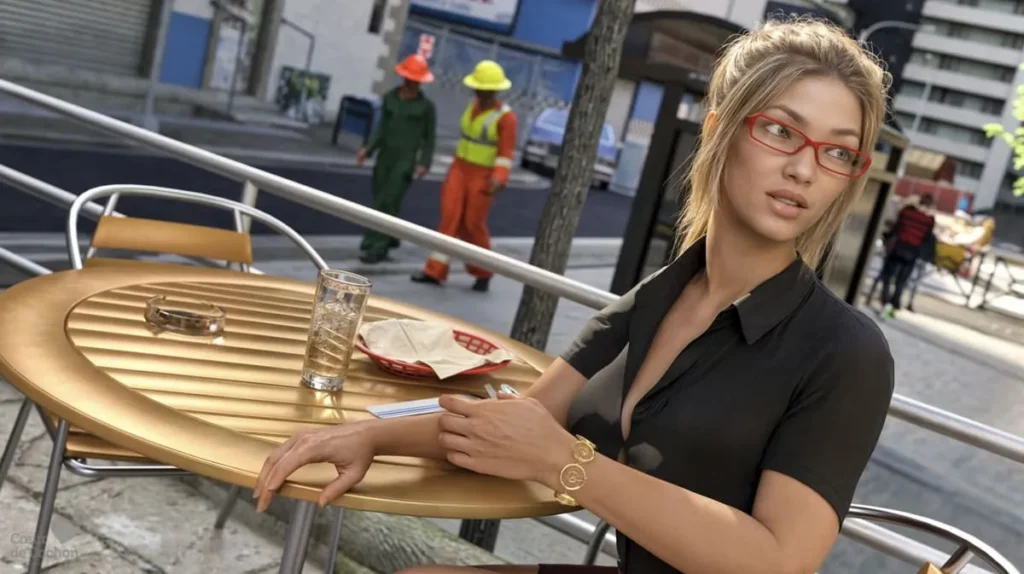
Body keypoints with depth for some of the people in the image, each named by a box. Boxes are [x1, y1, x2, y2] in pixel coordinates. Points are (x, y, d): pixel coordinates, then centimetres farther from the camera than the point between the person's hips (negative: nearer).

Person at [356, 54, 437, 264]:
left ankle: (376, 248, -8)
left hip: (406, 160, -5)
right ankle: (390, 238, 33)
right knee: (381, 202, 11)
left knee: (387, 203, -11)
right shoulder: (389, 98, 6)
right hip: (384, 156, 5)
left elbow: (429, 138, 1)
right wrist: (368, 149, 1)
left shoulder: (426, 106, -4)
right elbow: (382, 128, 12)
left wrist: (424, 163, -8)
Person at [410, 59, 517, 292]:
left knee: (473, 224, 1)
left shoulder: (505, 117, -14)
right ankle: (435, 271, -1)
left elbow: (506, 153, -17)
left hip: (483, 176, -6)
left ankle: (483, 272, 22)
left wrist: (499, 179, -31)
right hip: (460, 169, 6)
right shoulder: (474, 104, 7)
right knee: (449, 218, -1)